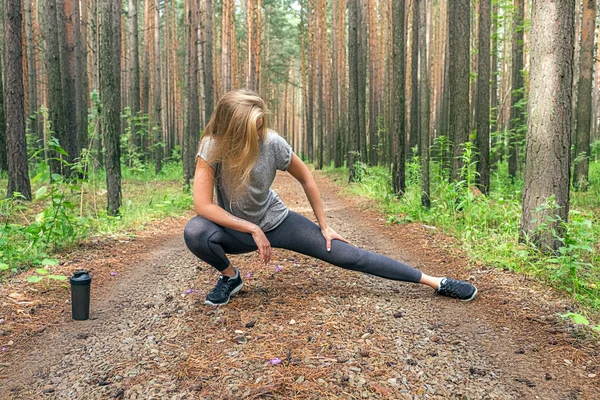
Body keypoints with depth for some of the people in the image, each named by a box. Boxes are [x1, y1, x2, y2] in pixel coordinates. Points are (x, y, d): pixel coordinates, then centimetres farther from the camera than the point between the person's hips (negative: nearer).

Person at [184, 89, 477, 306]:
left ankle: (436, 282, -1)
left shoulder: (271, 143, -22)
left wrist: (324, 226, -3)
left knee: (348, 255, -8)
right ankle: (230, 276, -1)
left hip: (276, 222, 0)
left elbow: (306, 179, -8)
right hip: (237, 230, 1)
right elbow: (202, 204, -27)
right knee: (194, 232, -33)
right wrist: (253, 230, -27)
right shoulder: (212, 148, -23)